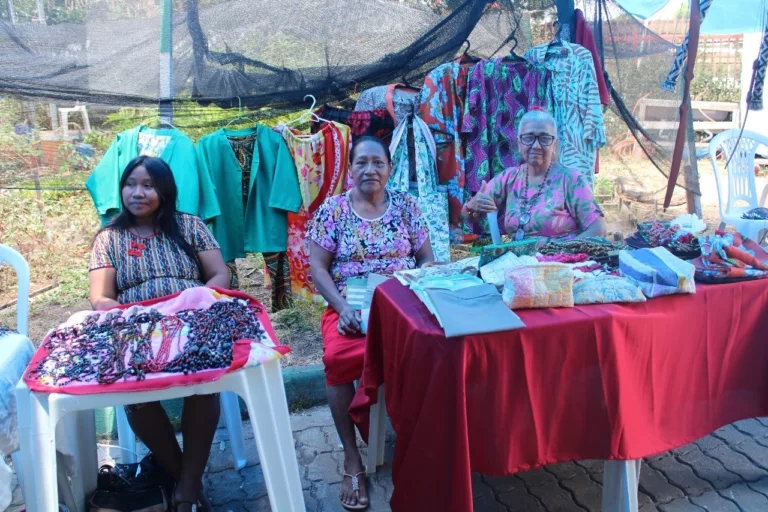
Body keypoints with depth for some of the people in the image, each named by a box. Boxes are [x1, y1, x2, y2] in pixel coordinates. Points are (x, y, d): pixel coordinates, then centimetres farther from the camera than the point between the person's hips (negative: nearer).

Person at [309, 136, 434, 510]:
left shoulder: (406, 206, 8)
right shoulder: (332, 210, 3)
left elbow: (426, 258, 8)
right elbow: (317, 267, -1)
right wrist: (343, 307, -15)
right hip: (350, 307, -1)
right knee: (338, 356, -32)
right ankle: (352, 458, -16)